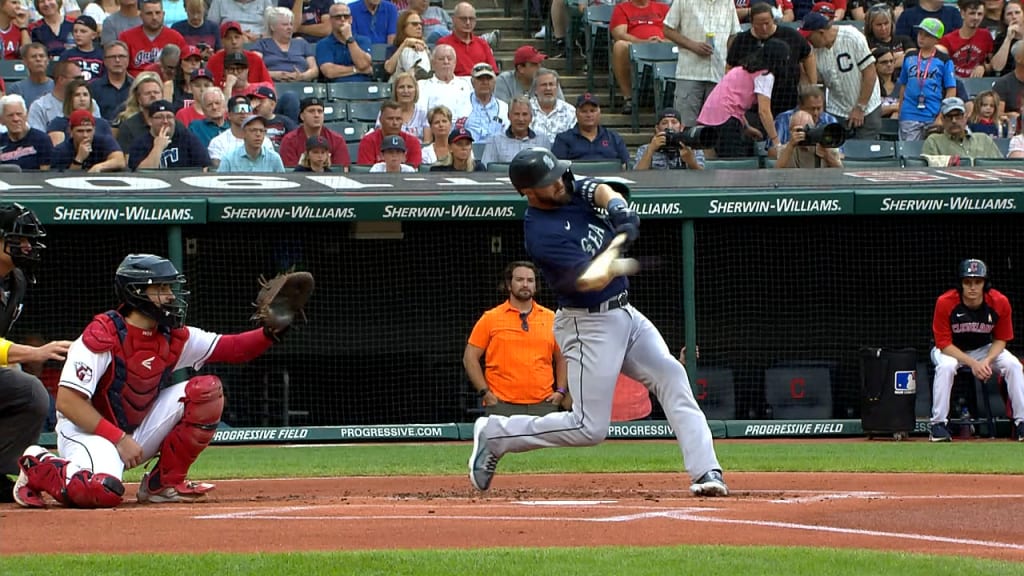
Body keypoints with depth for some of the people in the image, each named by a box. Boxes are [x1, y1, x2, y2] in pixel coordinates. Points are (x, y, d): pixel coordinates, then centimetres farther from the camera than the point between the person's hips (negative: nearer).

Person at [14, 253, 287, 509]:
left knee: (207, 390, -7)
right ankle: (38, 468, -4)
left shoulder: (174, 338, 0)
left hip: (138, 432, 7)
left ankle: (164, 484, -1)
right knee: (103, 491, -38)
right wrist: (120, 439, -25)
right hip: (88, 431, -7)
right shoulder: (101, 336, -20)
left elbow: (231, 348, -1)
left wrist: (270, 332, -21)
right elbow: (67, 401, -23)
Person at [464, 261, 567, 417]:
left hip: (543, 404, 2)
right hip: (502, 405, -2)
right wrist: (485, 393, -4)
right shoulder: (490, 319, 6)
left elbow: (561, 359, 20)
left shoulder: (551, 319, 12)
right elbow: (470, 358, 5)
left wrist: (561, 391, 7)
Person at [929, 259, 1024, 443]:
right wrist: (972, 363, -31)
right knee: (946, 366, -35)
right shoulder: (945, 303, -26)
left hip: (984, 350, 3)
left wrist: (987, 361, -26)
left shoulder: (1000, 303, -18)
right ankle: (938, 424, -27)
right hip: (950, 351, -2)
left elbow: (1001, 340, -6)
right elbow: (944, 344, -20)